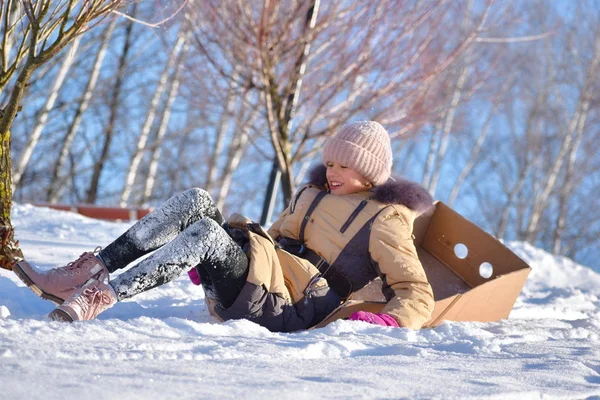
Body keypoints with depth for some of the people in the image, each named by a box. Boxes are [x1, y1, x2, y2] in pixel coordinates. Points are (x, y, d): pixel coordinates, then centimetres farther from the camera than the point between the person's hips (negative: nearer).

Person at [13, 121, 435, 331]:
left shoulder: (386, 220, 1)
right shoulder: (315, 194, 23)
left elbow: (417, 295, -5)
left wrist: (386, 320, -27)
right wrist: (208, 263, 21)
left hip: (285, 309, -7)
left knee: (207, 232, -31)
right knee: (196, 202, -15)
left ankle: (103, 296, -39)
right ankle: (92, 270, -26)